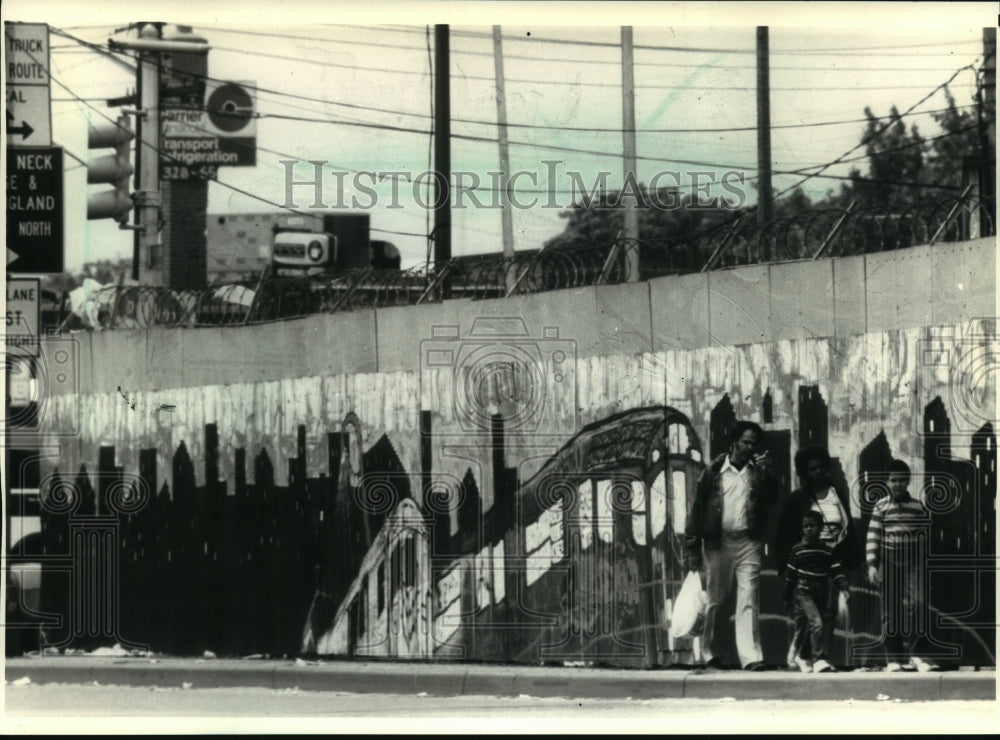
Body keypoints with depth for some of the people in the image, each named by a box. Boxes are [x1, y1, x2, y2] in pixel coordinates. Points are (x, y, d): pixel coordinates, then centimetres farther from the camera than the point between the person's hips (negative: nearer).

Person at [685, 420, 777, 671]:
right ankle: (710, 653, 19)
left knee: (748, 600, -7)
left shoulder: (758, 471, 9)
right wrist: (693, 548, -1)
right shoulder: (714, 472, 2)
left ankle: (751, 656, -12)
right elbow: (697, 509, 2)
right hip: (718, 542, -1)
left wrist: (764, 473, -17)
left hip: (748, 543, 1)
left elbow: (771, 498, -4)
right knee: (714, 600, 7)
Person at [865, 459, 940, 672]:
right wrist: (872, 565, -7)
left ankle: (915, 654, -13)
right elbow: (872, 537, 2)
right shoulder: (881, 507, 4)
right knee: (890, 612, 2)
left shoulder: (918, 507, 7)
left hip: (913, 561, 0)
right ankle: (892, 659, 6)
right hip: (889, 563, 0)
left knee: (917, 604, -17)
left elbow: (928, 535, 12)